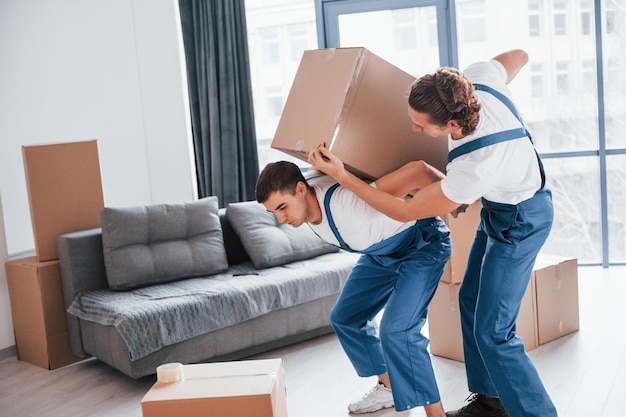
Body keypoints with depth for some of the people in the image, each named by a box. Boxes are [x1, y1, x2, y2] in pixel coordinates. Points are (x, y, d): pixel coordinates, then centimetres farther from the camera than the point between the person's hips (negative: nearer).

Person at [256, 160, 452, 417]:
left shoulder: (346, 203, -41)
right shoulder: (301, 195, -17)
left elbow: (416, 170, -43)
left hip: (422, 243, -8)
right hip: (382, 249, 8)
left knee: (396, 330, -23)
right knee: (345, 318, 13)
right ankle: (389, 387, 28)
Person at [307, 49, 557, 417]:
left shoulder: (473, 169, -41)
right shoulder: (478, 78, -24)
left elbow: (405, 211, -27)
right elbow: (519, 55, 1)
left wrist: (341, 175, -25)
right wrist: (448, 93, 5)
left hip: (519, 221, -9)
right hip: (501, 205, 9)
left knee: (492, 331, -9)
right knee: (471, 299, 17)